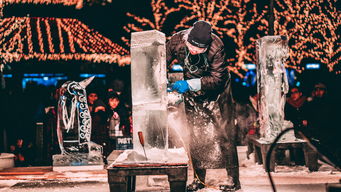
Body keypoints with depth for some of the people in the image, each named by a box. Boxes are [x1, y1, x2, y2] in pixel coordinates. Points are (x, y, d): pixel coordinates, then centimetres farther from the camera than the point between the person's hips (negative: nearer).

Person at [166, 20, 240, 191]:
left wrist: (189, 84, -35)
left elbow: (217, 79, -28)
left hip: (216, 91, -3)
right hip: (192, 93, 3)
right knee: (195, 136, 5)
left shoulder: (216, 46, -31)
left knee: (224, 133, -4)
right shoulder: (176, 41, -23)